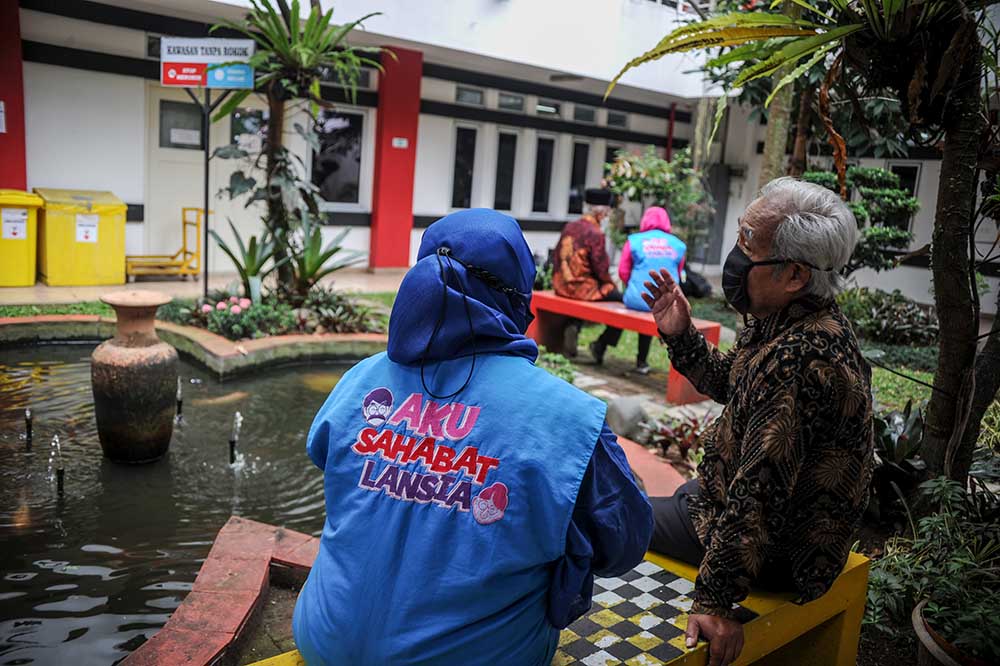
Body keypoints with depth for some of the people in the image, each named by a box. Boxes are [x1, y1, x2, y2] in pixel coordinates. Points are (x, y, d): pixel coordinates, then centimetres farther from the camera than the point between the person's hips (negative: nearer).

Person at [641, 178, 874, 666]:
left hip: (777, 550, -9)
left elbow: (759, 493, -38)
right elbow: (729, 383, 11)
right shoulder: (789, 320, -5)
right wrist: (680, 335, -1)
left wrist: (715, 601, -33)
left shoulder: (798, 359, -38)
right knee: (682, 495, 33)